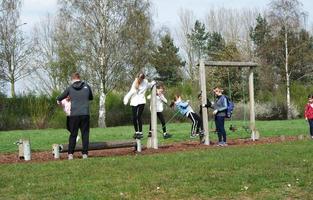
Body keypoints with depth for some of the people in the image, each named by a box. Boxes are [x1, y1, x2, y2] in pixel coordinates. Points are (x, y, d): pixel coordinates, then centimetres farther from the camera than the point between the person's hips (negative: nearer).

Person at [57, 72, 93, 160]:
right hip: (85, 114, 0)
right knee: (85, 134, 6)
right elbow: (91, 98, 21)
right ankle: (85, 153, 3)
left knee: (73, 134, 8)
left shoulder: (70, 88, 4)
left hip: (74, 115, 0)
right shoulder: (87, 86, 5)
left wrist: (58, 100, 38)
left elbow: (59, 98, 15)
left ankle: (70, 154, 5)